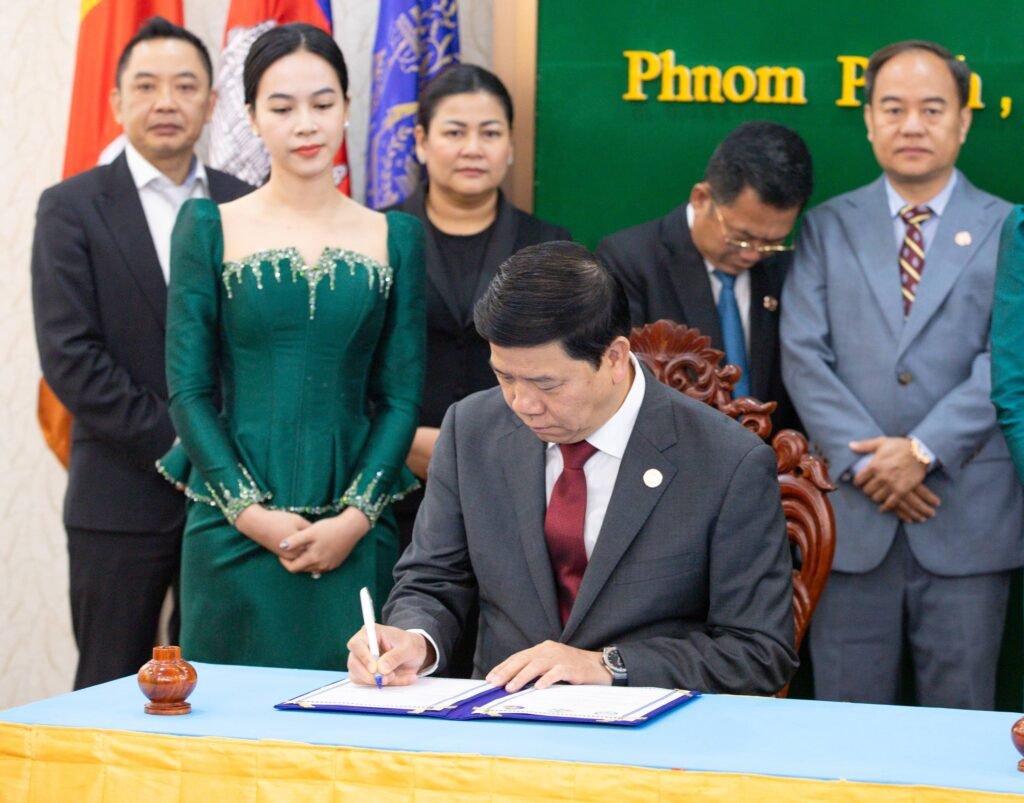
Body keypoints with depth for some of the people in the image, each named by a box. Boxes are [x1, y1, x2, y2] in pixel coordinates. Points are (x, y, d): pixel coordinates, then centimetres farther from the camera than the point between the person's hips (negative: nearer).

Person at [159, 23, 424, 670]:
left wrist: (357, 516, -7)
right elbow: (188, 389, 0)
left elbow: (403, 394, 5)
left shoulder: (395, 237, 7)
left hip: (355, 535, 1)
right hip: (235, 530, -1)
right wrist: (248, 511, -10)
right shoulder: (210, 228, 3)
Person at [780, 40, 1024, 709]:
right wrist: (866, 461, -11)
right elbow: (804, 355, 1)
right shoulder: (827, 228, 10)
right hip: (852, 510, 1)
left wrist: (924, 450, -14)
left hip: (968, 515, -1)